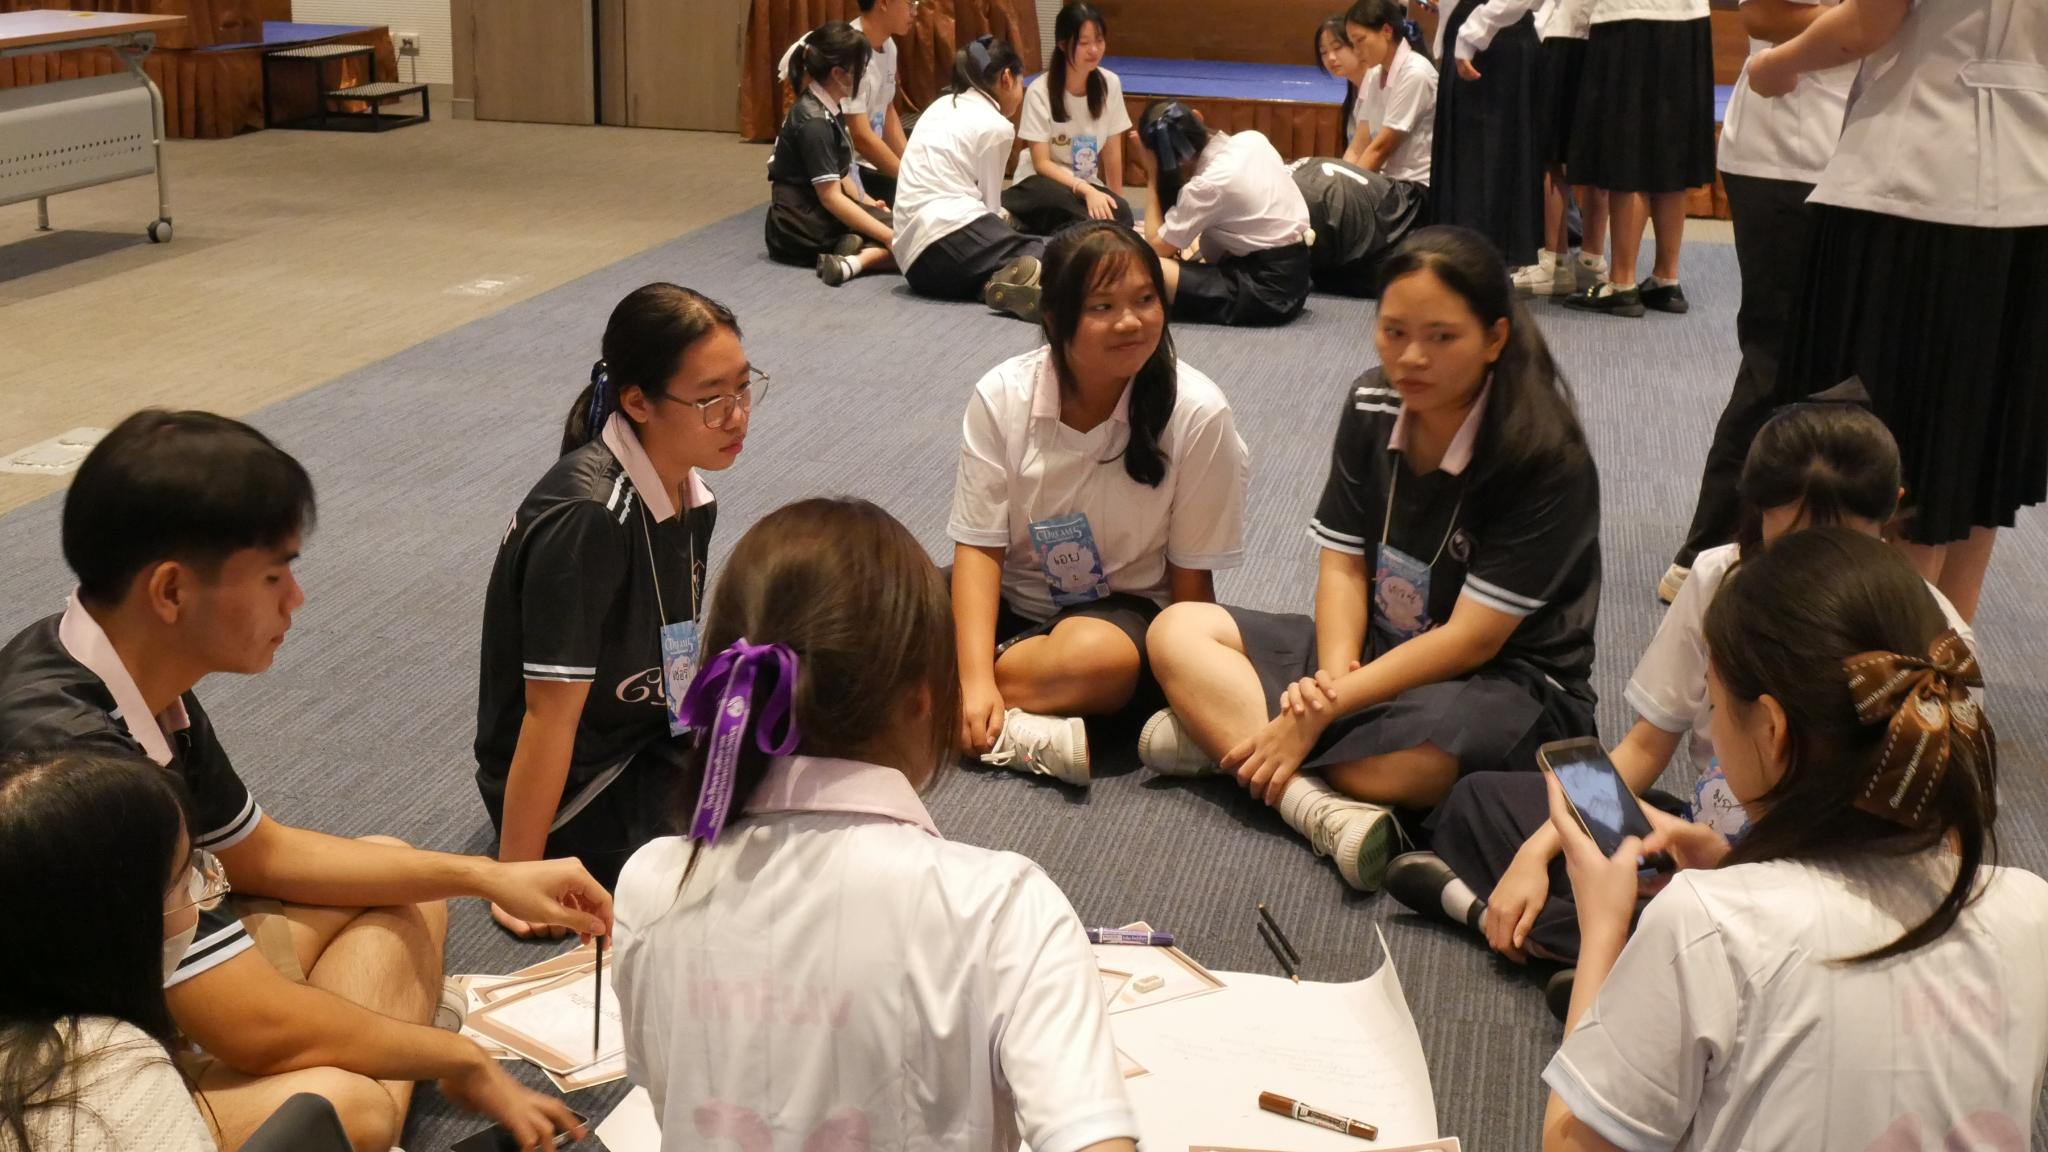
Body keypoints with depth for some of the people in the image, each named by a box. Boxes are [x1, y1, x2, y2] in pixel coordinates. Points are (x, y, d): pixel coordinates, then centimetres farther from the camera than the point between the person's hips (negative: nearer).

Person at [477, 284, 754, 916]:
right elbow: (549, 711, -25)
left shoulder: (689, 492, -1)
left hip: (656, 730, 9)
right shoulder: (587, 517, -28)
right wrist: (516, 883, -20)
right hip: (580, 791, -9)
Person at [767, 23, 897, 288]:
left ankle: (858, 253, -22)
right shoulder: (814, 122, -20)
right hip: (802, 225, -9)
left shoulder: (828, 108, 8)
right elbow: (831, 197, -23)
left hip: (818, 213, 9)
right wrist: (891, 237, -24)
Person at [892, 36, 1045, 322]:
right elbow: (989, 204, 4)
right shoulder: (996, 126, 1)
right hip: (950, 232, -8)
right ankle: (1018, 277, -40)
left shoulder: (942, 107, 23)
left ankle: (998, 282, -23)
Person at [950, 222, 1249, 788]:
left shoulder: (1197, 413, -17)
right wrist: (974, 678, -25)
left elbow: (1191, 572, -9)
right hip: (1010, 599, 2)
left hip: (1125, 608, -1)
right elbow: (980, 545, -12)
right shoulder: (1002, 396, -12)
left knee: (1098, 656, -38)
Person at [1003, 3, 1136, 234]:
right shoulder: (1040, 91, -16)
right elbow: (1042, 164, -17)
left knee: (1119, 215, -29)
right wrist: (1086, 190, -30)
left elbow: (1112, 151, 4)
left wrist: (1116, 201, 4)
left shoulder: (1110, 84, -4)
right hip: (1046, 185, -5)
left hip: (1088, 185, 6)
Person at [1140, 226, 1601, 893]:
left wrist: (1329, 708, -26)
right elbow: (1343, 563, 0)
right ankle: (1321, 808, -29)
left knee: (1427, 750, -42)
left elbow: (1471, 638, -22)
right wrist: (1332, 675, -20)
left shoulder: (1546, 457, -20)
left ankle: (1220, 737, -18)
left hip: (1508, 684, -7)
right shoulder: (1373, 406, -2)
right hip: (1378, 650, 7)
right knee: (1177, 631, -7)